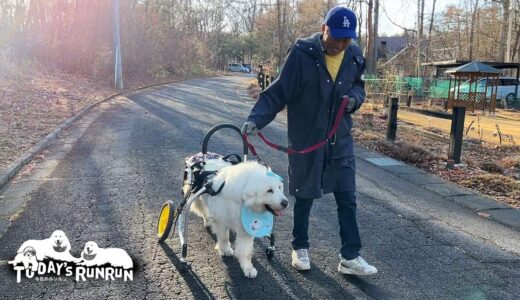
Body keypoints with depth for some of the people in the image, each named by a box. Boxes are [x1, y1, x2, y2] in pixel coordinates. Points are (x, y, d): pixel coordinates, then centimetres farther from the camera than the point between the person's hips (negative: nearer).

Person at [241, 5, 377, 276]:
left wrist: (354, 98, -9)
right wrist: (256, 118, -29)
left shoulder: (354, 57, -2)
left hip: (340, 140, 4)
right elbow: (277, 92, -15)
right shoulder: (302, 54, -16)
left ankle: (350, 258, 17)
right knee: (304, 197, 11)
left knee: (347, 198, 5)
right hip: (305, 140, -4)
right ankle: (300, 248, 32)